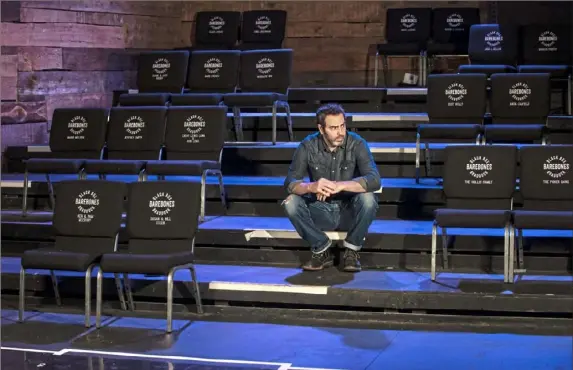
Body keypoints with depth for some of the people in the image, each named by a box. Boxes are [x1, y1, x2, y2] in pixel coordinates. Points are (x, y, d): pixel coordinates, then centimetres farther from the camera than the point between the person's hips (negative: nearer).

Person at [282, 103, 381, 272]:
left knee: (367, 198, -32)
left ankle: (351, 250, -10)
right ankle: (322, 250, -7)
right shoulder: (308, 146, -10)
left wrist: (340, 186, -42)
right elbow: (290, 182, -17)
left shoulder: (357, 144, -14)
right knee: (290, 202, -25)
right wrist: (311, 187, -40)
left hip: (350, 212, -1)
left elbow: (374, 180, -27)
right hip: (321, 211, 1)